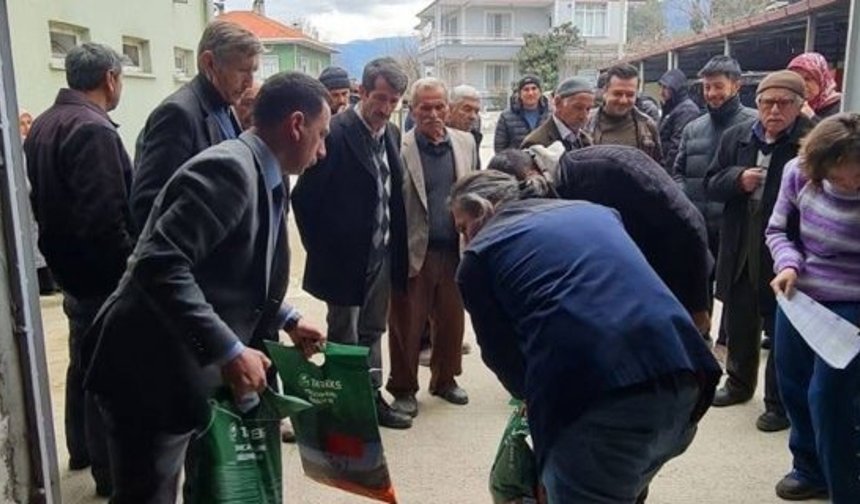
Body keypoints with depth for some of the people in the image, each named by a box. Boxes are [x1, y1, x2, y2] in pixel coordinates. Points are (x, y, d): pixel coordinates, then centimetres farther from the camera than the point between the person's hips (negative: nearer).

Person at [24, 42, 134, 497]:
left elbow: (39, 198, 16)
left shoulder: (43, 124, 9)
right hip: (102, 274, -10)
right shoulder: (93, 129, -22)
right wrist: (130, 268, -18)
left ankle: (81, 449, 37)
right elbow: (104, 217, -27)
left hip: (70, 268, 10)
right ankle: (111, 470, 16)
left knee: (83, 363, 22)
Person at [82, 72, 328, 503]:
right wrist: (228, 351, -30)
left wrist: (285, 319, 12)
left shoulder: (263, 177, 9)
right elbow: (159, 265, -31)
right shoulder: (229, 168, -21)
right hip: (152, 373, -9)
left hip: (194, 372, 10)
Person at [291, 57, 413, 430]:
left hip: (382, 256, 7)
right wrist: (322, 251, -9)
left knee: (371, 332, 18)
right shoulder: (335, 133, -16)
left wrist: (396, 250, 8)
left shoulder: (391, 134, 6)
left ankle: (372, 398, 32)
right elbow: (304, 197, -14)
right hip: (346, 258, -7)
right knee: (344, 339, 7)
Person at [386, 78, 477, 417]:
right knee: (407, 324, 7)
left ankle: (445, 379, 34)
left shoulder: (465, 142, 7)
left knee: (452, 321, 15)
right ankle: (403, 389, 23)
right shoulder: (400, 147, -8)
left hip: (455, 251, 4)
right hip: (414, 252, -4)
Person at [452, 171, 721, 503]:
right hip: (681, 377, 7)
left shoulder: (478, 257, 14)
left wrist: (535, 396, 37)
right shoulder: (593, 210, 29)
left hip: (595, 402, -7)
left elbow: (500, 353, 16)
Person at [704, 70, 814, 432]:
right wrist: (738, 178, -11)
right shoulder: (736, 137, 5)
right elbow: (711, 185, 6)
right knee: (738, 323, 20)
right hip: (739, 252, 5)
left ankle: (780, 403, 26)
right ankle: (739, 383, 42)